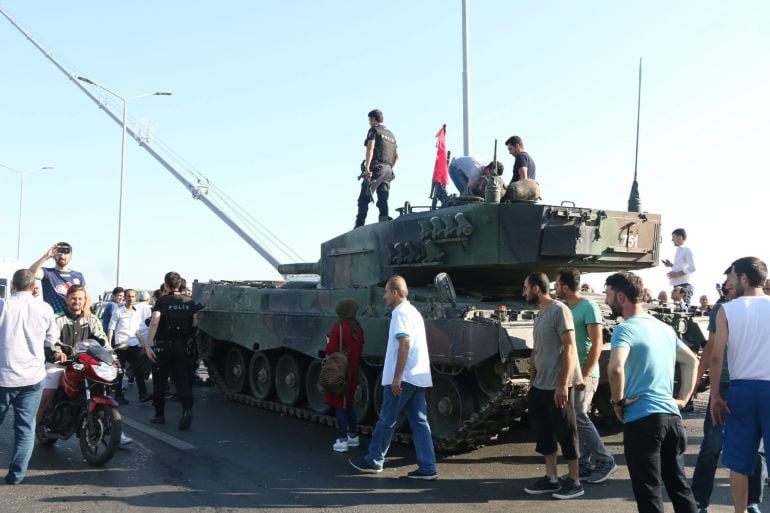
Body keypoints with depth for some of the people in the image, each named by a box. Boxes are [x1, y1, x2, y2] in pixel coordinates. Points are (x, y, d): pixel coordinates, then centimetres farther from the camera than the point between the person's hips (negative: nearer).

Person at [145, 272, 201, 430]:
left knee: (159, 381, 13)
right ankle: (187, 409, -19)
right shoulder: (189, 302, 3)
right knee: (182, 380, 3)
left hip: (163, 347, -2)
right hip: (183, 347, 2)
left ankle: (159, 414, 22)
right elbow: (194, 323, 7)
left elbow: (154, 323, -18)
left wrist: (148, 345, -19)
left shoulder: (162, 301, -7)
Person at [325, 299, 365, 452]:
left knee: (340, 406, -1)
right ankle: (353, 436, 26)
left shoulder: (337, 327, -15)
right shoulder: (358, 328, 3)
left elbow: (331, 350, -15)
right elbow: (359, 350, 9)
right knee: (349, 404, 19)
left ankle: (342, 441, -2)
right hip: (353, 372, 6)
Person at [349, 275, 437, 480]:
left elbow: (404, 344, -21)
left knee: (386, 420, 4)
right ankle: (427, 468, 5)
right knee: (419, 422, 7)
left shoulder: (400, 312, -11)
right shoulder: (414, 311, 19)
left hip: (403, 378, -9)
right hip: (419, 377, 9)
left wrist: (397, 377, -21)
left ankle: (373, 461, 17)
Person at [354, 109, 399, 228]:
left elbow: (370, 148, -12)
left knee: (364, 199, -12)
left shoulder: (373, 130, 4)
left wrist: (367, 167, -20)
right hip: (388, 170, 7)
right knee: (383, 200, 3)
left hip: (376, 168, -7)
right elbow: (397, 156, 22)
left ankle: (359, 227, -21)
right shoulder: (391, 134, 26)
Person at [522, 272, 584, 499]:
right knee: (543, 431, 13)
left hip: (559, 385, -9)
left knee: (565, 432, 2)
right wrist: (532, 379, 18)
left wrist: (563, 384, -21)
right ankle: (551, 478, 24)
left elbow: (569, 348, -19)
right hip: (541, 385, 9)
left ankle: (574, 481, 14)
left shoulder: (559, 310, -14)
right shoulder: (540, 315, 13)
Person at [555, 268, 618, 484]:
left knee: (579, 418, -9)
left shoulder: (588, 307, -13)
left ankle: (605, 461, 2)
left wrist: (585, 374, -21)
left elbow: (597, 344, -17)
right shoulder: (567, 309, 12)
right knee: (575, 419, 9)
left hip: (584, 374, -8)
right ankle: (585, 464, 16)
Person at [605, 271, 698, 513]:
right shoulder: (665, 327, 13)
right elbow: (691, 360, 23)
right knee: (679, 487, 19)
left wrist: (618, 401, -13)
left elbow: (615, 368, -29)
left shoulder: (625, 329, -12)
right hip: (671, 416, 8)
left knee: (648, 493, 0)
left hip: (642, 419, -8)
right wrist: (683, 398, 18)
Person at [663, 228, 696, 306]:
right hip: (677, 285, 9)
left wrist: (677, 274, -18)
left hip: (684, 286, -9)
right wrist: (671, 265, 16)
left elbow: (692, 268, -17)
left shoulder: (687, 250, -8)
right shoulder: (678, 251, 19)